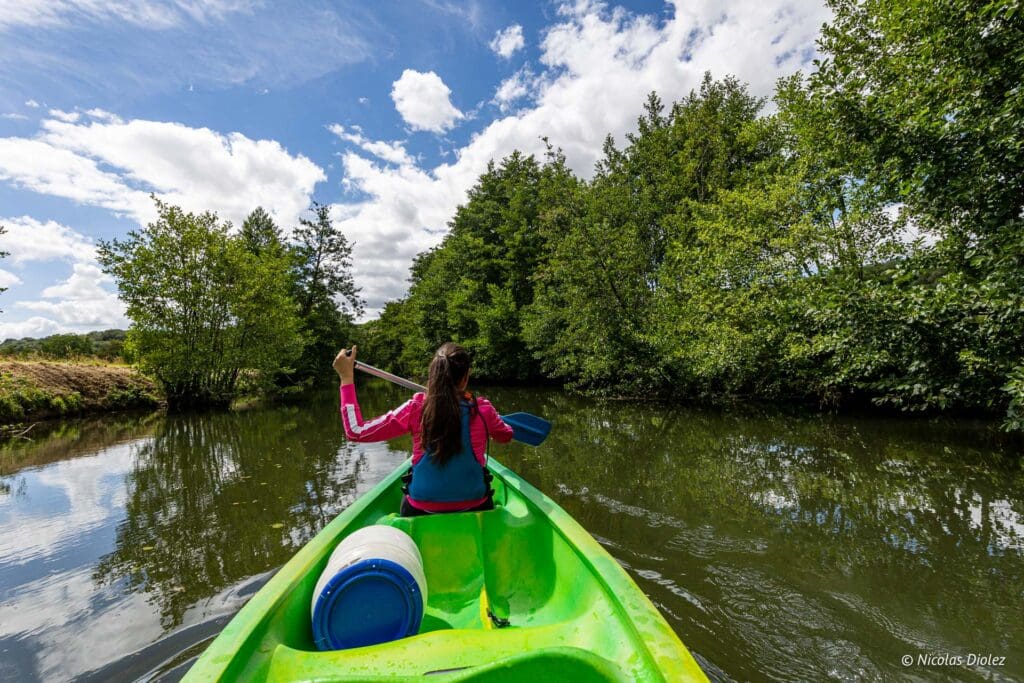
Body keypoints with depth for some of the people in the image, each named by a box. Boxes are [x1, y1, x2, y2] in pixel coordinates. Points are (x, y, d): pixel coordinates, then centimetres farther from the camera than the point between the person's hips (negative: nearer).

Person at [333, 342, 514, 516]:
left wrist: (346, 377, -3)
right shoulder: (482, 409, -12)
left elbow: (356, 432, -9)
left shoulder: (416, 408, -14)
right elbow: (506, 436, 10)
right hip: (475, 509, 0)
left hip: (421, 512, 1)